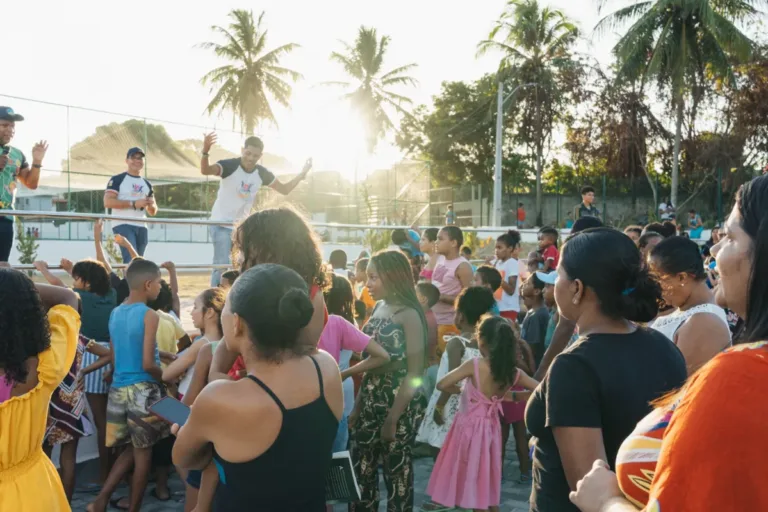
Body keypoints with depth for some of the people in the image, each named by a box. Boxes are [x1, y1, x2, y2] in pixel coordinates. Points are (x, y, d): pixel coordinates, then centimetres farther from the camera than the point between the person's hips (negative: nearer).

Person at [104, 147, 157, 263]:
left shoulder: (147, 184, 18)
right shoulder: (117, 180, 0)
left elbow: (153, 212, 22)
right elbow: (108, 202, -13)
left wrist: (151, 205, -3)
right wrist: (134, 204, -18)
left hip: (141, 227, 7)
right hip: (123, 225, -6)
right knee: (132, 260, -19)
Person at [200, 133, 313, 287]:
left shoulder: (262, 173, -3)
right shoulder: (230, 165, -18)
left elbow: (284, 189, 6)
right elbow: (205, 170, -36)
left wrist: (302, 174, -7)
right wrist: (205, 151, -55)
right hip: (222, 225, -6)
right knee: (222, 265, -11)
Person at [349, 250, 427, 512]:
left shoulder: (409, 315, -13)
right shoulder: (379, 308, 7)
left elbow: (414, 374, -15)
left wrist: (393, 418, -17)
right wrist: (358, 407, 11)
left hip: (399, 407, -7)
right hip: (371, 404, 7)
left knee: (397, 474, 5)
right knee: (361, 472, 11)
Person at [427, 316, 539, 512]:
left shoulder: (475, 365, -20)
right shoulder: (513, 372, -6)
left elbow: (442, 384, -21)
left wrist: (460, 389, -1)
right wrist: (513, 396, 6)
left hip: (470, 428, -5)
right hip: (490, 429, 5)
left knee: (475, 486, 6)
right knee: (488, 485, 19)